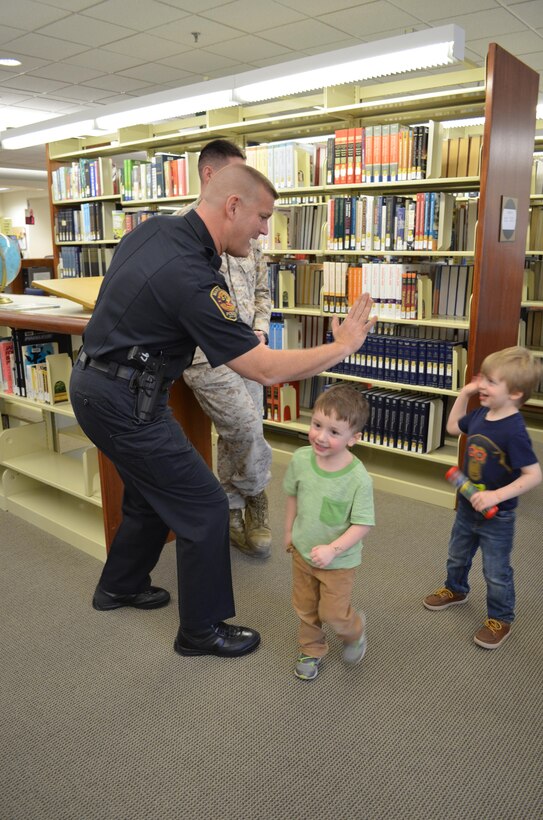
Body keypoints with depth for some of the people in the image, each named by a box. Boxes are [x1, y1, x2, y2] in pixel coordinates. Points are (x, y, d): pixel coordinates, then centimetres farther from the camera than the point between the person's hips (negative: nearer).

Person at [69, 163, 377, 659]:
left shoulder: (155, 228, 1)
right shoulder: (193, 280, -27)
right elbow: (267, 370, -24)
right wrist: (343, 345, -13)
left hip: (94, 382, 10)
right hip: (126, 404, -9)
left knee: (152, 493, 24)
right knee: (205, 508, 1)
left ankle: (120, 585, 45)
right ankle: (202, 629, 18)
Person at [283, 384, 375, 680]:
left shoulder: (358, 478, -29)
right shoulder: (300, 459, -17)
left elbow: (363, 524, -22)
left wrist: (332, 549, -30)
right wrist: (289, 532, 10)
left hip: (339, 559, -4)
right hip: (303, 551, 4)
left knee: (333, 613, 8)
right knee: (305, 608, 20)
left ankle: (355, 631, 43)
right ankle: (311, 650, 46)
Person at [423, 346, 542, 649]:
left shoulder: (514, 430, -29)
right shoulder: (481, 414, -7)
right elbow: (453, 427, 13)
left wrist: (496, 496, -34)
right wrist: (464, 394, 2)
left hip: (497, 516, -7)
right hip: (468, 507, 7)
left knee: (496, 572, 12)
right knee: (458, 556, 28)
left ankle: (501, 619, 34)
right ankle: (456, 590, 54)